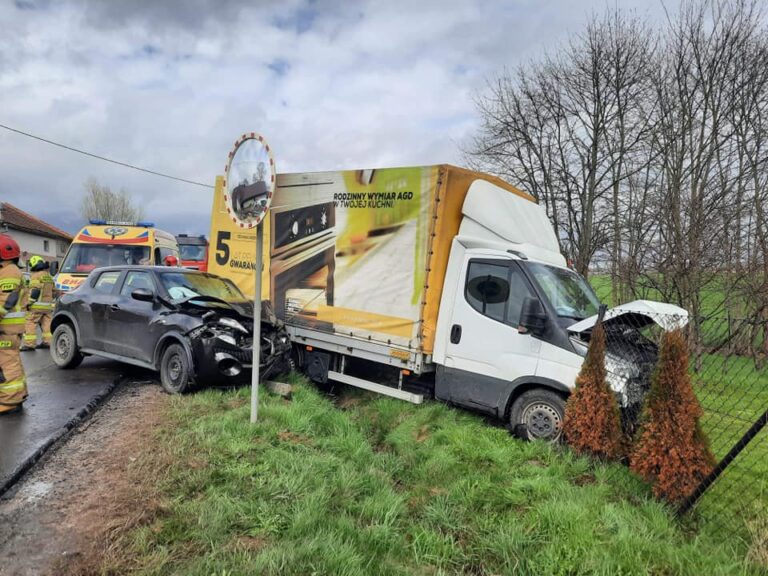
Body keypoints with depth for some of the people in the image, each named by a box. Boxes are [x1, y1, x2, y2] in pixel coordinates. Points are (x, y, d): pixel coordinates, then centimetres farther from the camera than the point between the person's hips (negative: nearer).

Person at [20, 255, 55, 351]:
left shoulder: (36, 276, -10)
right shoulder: (49, 277, 17)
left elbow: (35, 290, -19)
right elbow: (53, 291, 22)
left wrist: (29, 302, -15)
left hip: (37, 305, -8)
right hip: (48, 305, 8)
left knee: (30, 324, -4)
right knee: (47, 324, 9)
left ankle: (29, 344, -6)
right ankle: (47, 342, 10)